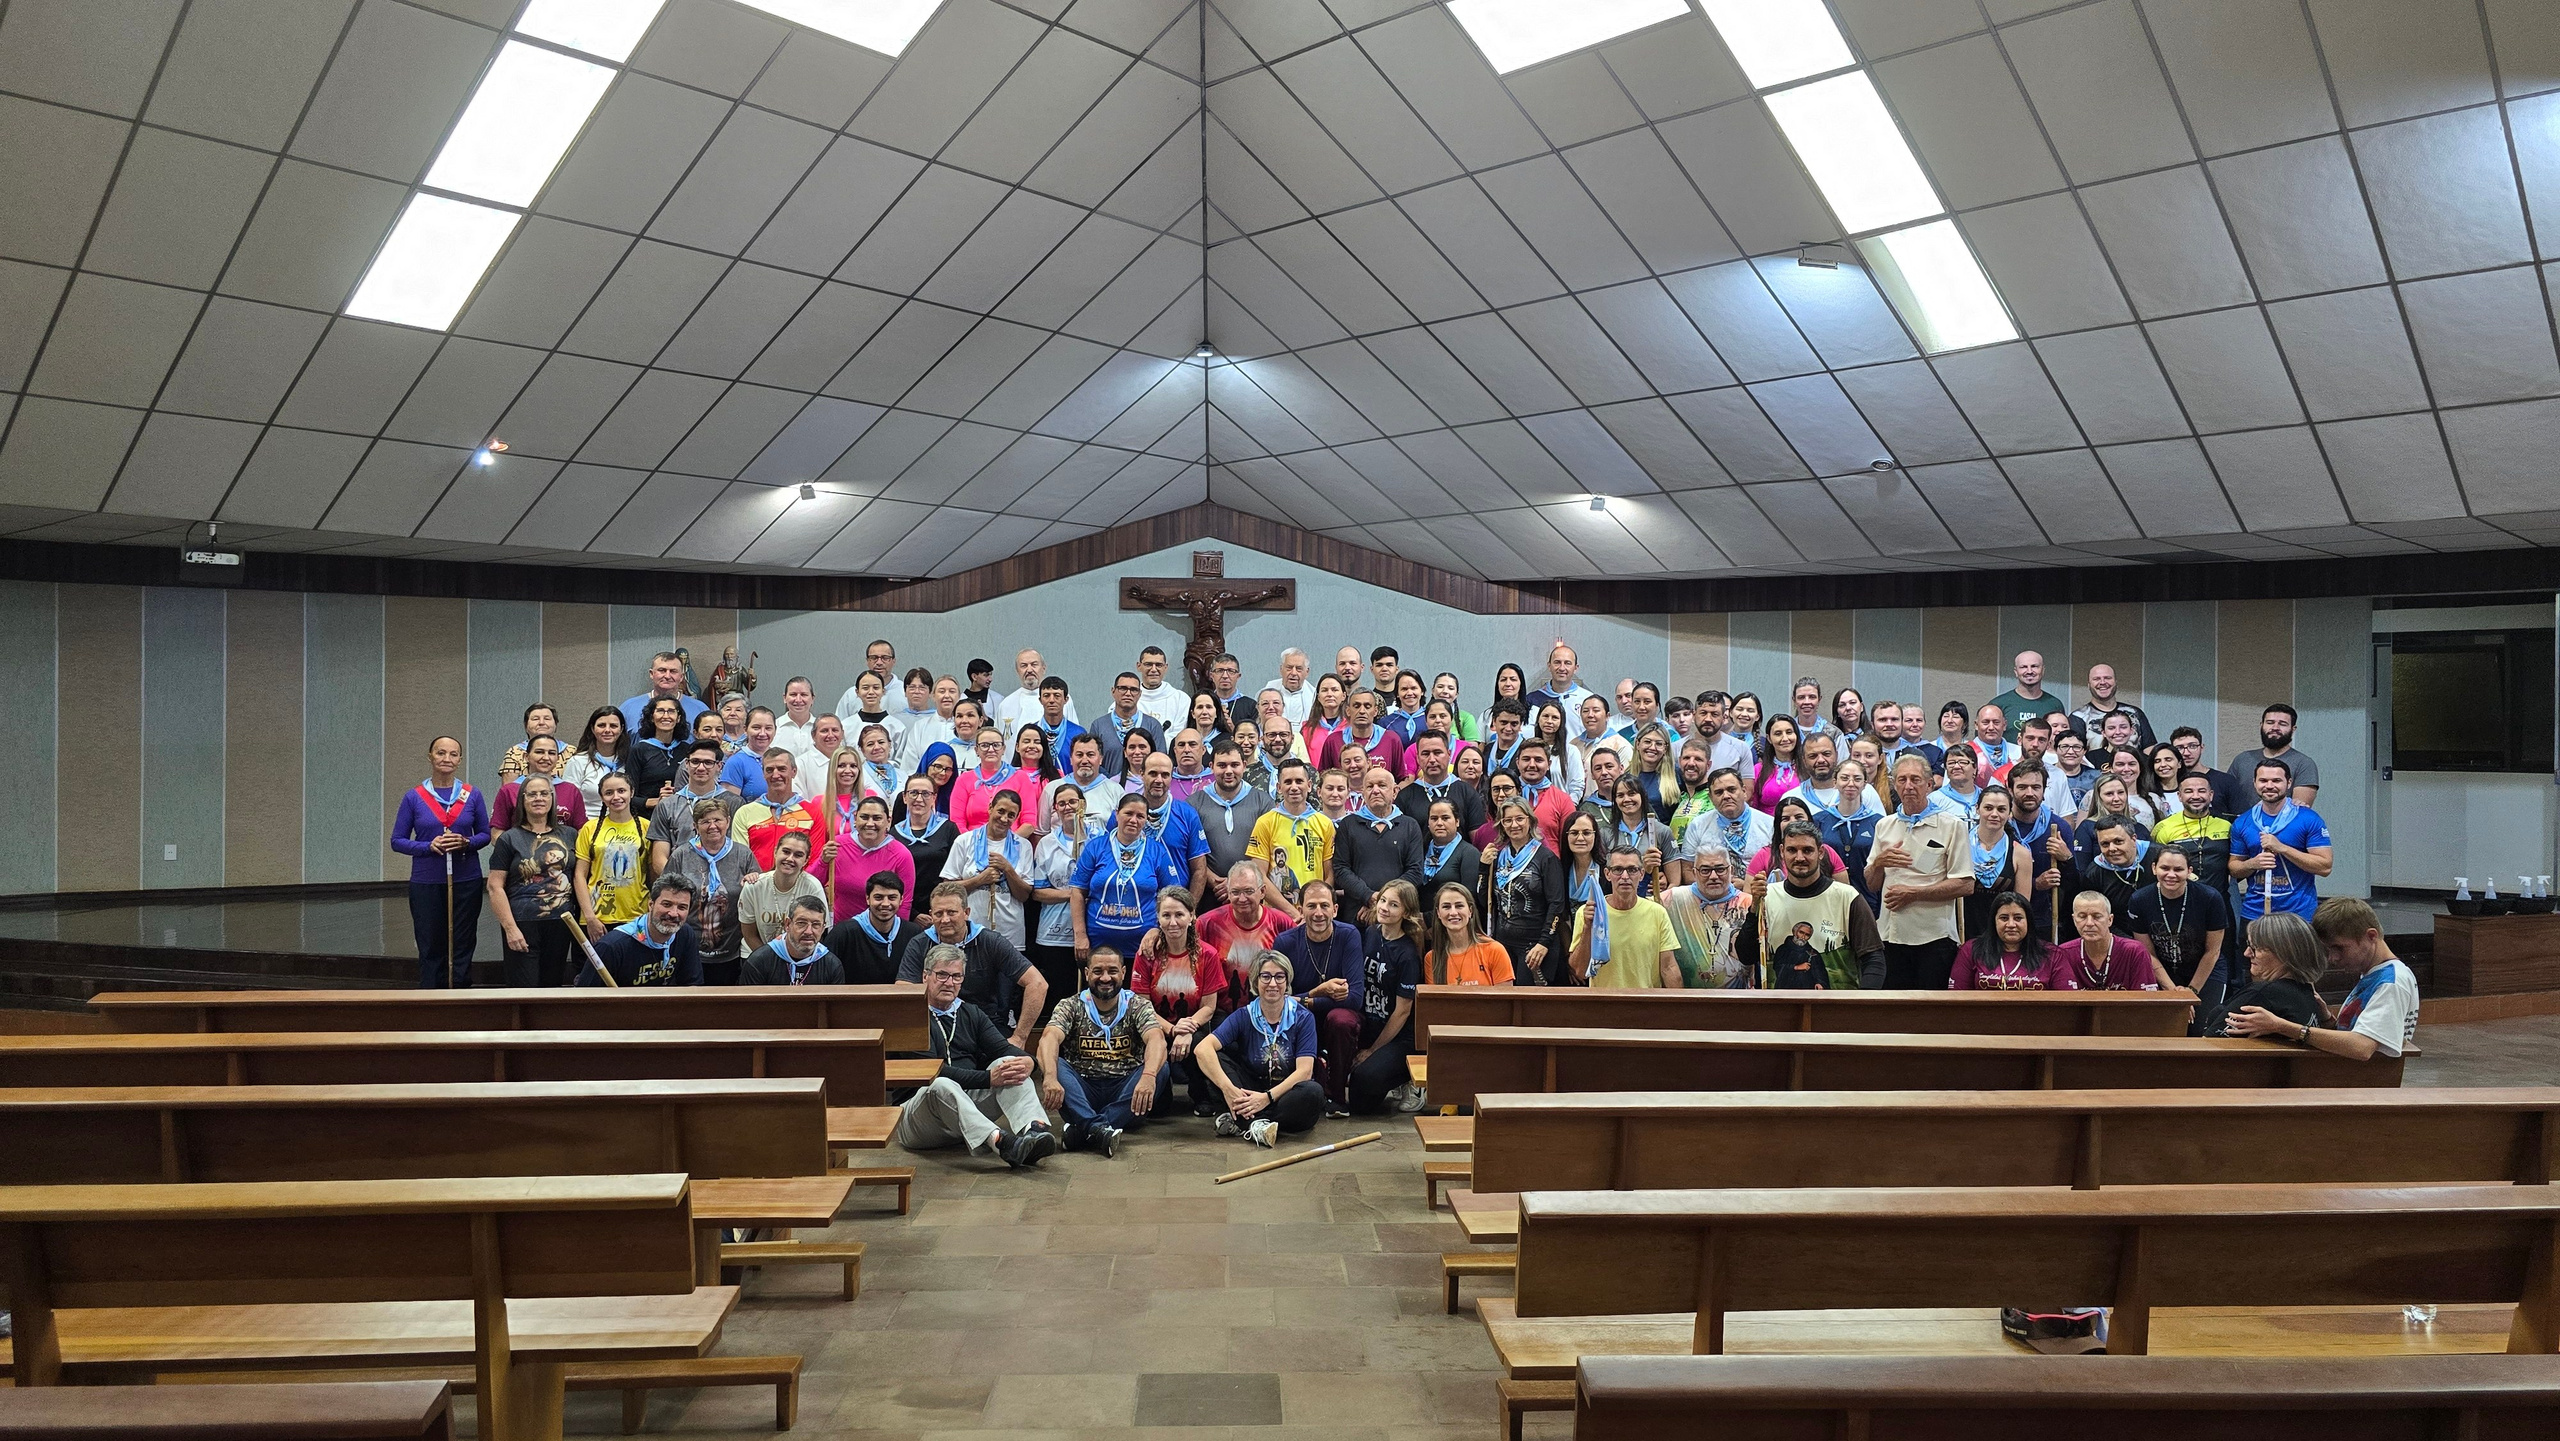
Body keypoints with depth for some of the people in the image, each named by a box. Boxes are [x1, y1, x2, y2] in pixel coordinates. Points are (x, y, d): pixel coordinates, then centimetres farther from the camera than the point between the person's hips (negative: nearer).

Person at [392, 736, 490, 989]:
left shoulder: (472, 795, 4)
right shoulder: (414, 797, 1)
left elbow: (485, 834, 10)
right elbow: (397, 840, 3)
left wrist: (467, 843, -12)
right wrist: (429, 846, -14)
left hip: (466, 882, 1)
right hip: (426, 883, -1)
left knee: (462, 949, 5)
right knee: (431, 949, 6)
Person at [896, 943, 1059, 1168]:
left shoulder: (972, 1014, 18)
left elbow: (1003, 1048, 6)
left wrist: (1026, 1060, -19)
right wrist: (988, 1078, -24)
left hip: (969, 1103, 6)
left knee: (1009, 1064, -16)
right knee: (941, 1086, -37)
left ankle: (1035, 1128, -43)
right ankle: (999, 1142, -58)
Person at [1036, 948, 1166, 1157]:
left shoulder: (1137, 1006, 3)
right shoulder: (1070, 1006, 3)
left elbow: (1156, 1039, -17)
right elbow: (1049, 1038, -17)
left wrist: (1148, 1076, -39)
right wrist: (1050, 1077, -39)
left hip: (1125, 1093, 0)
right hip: (1082, 1092, 0)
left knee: (1160, 1068, -27)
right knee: (1055, 1064, -26)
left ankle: (1085, 1128, -35)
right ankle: (1097, 1128, -44)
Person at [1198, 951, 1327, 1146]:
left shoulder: (1303, 1018, -3)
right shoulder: (1243, 1016, -1)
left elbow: (1304, 1071, -14)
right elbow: (1203, 1048, -16)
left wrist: (1268, 1097, -28)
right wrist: (1228, 1088, -32)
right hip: (1251, 1091, 2)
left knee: (1313, 1092, -34)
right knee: (1214, 1057, -19)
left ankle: (1238, 1124, -30)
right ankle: (1255, 1124, -33)